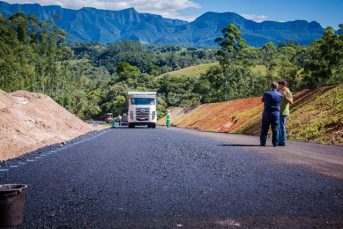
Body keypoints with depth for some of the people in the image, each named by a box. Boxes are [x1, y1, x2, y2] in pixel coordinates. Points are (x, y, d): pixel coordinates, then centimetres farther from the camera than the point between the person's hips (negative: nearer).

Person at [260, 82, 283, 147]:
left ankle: (263, 142, 9)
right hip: (276, 114, 2)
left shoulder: (267, 94, -11)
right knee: (275, 129, 7)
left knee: (264, 129, 7)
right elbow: (279, 103, 11)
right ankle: (275, 143, 7)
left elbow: (263, 100, 7)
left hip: (267, 114, -2)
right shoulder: (280, 95, -2)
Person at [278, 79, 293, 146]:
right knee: (279, 127, 12)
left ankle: (283, 142, -3)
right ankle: (280, 141, 18)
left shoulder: (287, 92, -12)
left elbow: (291, 102, -21)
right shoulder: (280, 91, 16)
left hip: (283, 112, -9)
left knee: (282, 126, -7)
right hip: (279, 112, 9)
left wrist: (285, 96, -32)